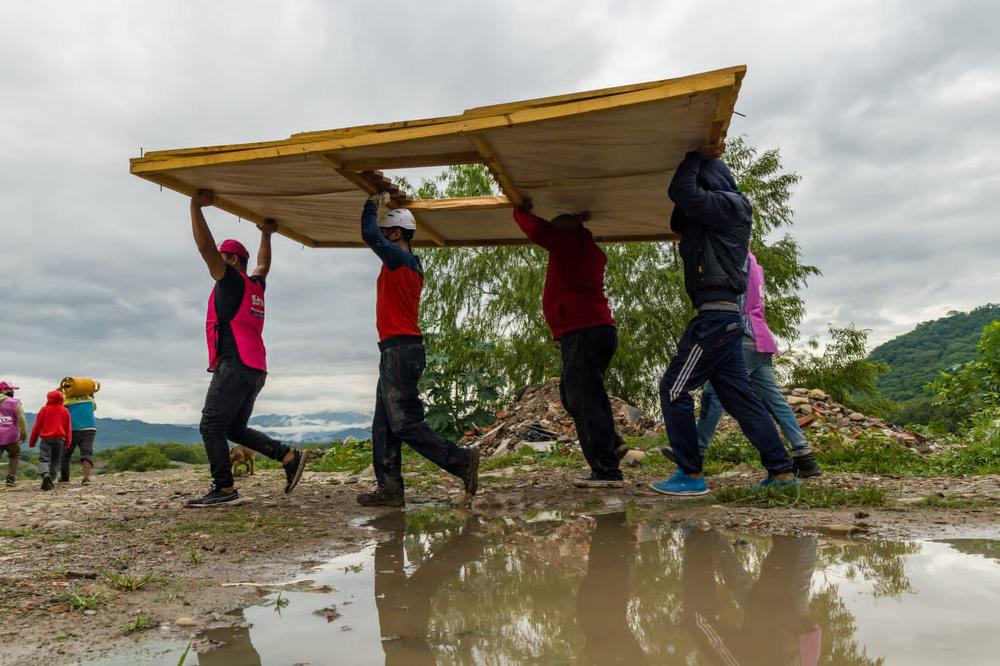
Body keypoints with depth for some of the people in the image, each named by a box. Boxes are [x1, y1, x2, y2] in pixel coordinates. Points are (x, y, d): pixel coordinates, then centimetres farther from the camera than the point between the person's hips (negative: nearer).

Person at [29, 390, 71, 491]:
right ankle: (50, 481, 3)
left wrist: (32, 441, 12)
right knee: (55, 461, 9)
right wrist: (67, 443, 19)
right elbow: (68, 428, 11)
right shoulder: (65, 411, 7)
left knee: (43, 459, -5)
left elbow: (37, 426, 3)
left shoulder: (44, 410, 1)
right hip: (60, 439, 2)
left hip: (46, 438, -2)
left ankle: (45, 474, -32)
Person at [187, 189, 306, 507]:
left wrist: (196, 205, -5)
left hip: (235, 365, -9)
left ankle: (224, 488, -10)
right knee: (235, 427, 14)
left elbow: (205, 245, -8)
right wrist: (266, 234, 47)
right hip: (254, 368, 9)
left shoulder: (232, 279, -1)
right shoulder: (255, 285, 21)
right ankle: (289, 456, 6)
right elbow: (264, 264, 43)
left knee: (212, 427, -7)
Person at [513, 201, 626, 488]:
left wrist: (521, 212, 2)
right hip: (598, 328, 10)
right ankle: (611, 443, 13)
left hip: (581, 332, -10)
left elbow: (537, 230, -18)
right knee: (572, 393, 20)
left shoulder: (572, 242, -4)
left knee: (585, 400, -9)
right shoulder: (588, 248, 23)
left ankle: (606, 472, -9)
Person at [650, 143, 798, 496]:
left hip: (715, 316, -10)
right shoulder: (714, 216, 22)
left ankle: (690, 475, -4)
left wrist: (697, 157, -3)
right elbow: (679, 224, 27)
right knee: (739, 395, 10)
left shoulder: (729, 205, -6)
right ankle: (781, 471, 12)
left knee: (673, 389, -6)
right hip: (723, 317, 10)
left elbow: (680, 192, -18)